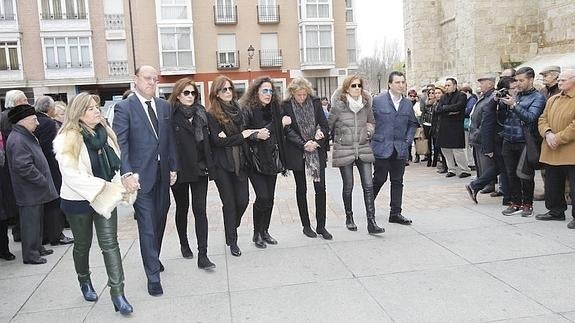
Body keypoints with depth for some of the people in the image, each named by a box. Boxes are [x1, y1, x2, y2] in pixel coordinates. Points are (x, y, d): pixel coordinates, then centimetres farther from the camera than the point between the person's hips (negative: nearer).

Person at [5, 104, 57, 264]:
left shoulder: (26, 136, 13)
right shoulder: (17, 140, -21)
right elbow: (24, 167, -27)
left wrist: (43, 180, 16)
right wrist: (43, 181, -19)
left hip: (36, 190, 10)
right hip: (29, 192, -10)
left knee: (37, 220, 19)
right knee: (30, 222, 0)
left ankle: (37, 248, 31)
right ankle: (30, 254, 11)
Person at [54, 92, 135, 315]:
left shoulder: (105, 133, 1)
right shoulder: (68, 140, -15)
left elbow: (116, 163, 9)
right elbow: (72, 175, -22)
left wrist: (121, 183, -9)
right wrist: (104, 186, -26)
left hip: (105, 198, 3)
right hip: (79, 200, -3)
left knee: (110, 244, -3)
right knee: (83, 244, 16)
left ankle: (117, 293, -1)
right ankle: (84, 281, 42)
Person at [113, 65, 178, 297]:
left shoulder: (164, 106, 10)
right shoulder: (124, 108, -6)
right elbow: (120, 143, -12)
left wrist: (173, 167, 10)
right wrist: (127, 173, -22)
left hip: (162, 174, 6)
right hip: (140, 175, -5)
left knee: (160, 221, 16)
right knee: (147, 226, -3)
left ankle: (153, 258, 38)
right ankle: (153, 276, 7)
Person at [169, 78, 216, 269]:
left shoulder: (201, 113, 6)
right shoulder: (171, 115, -8)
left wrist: (209, 165, 6)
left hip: (199, 168, 3)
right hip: (180, 170, -2)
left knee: (200, 209, -2)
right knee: (182, 208, 16)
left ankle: (202, 255, -1)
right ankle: (184, 244, 36)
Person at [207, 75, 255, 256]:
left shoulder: (238, 110, 8)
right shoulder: (212, 114, -6)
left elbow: (246, 131, 4)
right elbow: (218, 140, -13)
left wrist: (229, 138, -14)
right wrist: (241, 136, -11)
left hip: (240, 161, 4)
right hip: (222, 165, -4)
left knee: (243, 200, 0)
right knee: (229, 202, 2)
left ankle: (231, 228, 30)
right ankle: (232, 241, 17)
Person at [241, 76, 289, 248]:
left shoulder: (275, 108, 9)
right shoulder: (247, 110, -9)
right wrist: (256, 135, -28)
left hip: (272, 159, 6)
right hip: (255, 160, -6)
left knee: (270, 197, 8)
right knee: (263, 197, -10)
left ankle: (265, 231, 23)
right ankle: (257, 234, 9)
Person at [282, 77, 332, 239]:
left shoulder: (315, 102, 1)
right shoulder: (285, 106, -6)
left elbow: (324, 125, 2)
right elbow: (288, 131, -9)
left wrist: (319, 139, -15)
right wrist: (304, 145, -19)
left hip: (317, 151, 2)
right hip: (297, 154, -2)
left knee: (320, 188, 0)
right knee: (301, 189, 9)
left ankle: (321, 226, 12)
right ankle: (306, 225, 21)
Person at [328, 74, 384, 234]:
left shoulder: (366, 104, 5)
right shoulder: (338, 106, -7)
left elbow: (372, 122, 20)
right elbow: (328, 125, 4)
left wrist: (370, 130, 2)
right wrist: (336, 139, 2)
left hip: (363, 149, 3)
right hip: (344, 150, -3)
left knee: (368, 185, -5)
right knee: (348, 186, 6)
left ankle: (371, 222, -2)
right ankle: (349, 218, 26)